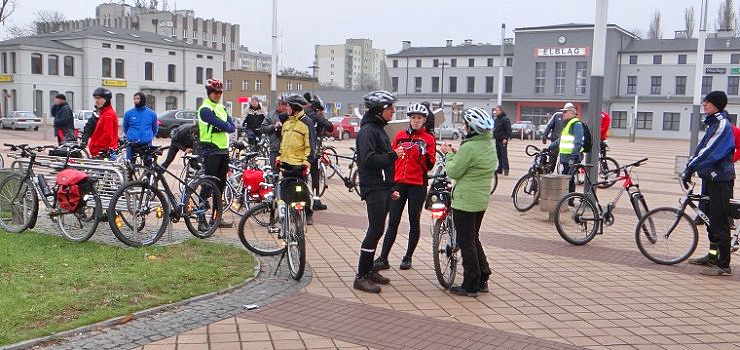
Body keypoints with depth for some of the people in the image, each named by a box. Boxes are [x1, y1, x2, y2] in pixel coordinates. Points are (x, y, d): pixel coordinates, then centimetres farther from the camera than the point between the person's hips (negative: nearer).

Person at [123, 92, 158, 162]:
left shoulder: (152, 114, 5)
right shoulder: (128, 113, 3)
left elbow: (155, 128, 17)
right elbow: (125, 128, 16)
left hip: (147, 144, 0)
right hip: (132, 144, 0)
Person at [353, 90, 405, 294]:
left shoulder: (379, 129, 18)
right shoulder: (368, 130, -13)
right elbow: (369, 159, -23)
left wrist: (390, 188, 20)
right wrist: (393, 155, -17)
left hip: (382, 188, 10)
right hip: (374, 189, -10)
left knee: (377, 230, 13)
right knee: (375, 230, -9)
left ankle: (369, 270, 23)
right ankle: (361, 277, -4)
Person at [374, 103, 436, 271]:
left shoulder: (429, 139, 1)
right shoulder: (400, 136, 8)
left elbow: (429, 166, -5)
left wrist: (424, 154, -23)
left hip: (418, 186, -2)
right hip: (398, 184, 2)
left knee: (414, 222, 8)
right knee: (393, 221, 1)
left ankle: (408, 257, 19)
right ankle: (383, 258, 3)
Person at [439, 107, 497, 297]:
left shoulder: (469, 147, -21)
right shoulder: (490, 145, 8)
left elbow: (453, 172, -15)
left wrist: (448, 155, 0)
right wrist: (456, 153, 7)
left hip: (465, 200, -9)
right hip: (482, 199, 9)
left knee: (466, 242, 1)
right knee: (474, 239, 20)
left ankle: (470, 285, 7)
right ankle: (482, 279, 25)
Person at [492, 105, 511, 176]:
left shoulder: (505, 119, -9)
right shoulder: (496, 120, 16)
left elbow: (508, 129, -14)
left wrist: (506, 138, -21)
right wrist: (494, 137, 18)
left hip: (503, 141, -8)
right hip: (497, 140, 8)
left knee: (504, 155, -10)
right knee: (499, 155, 9)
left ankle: (505, 169, -11)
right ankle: (500, 169, 15)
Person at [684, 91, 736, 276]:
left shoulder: (722, 124, -14)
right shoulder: (713, 123, 16)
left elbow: (710, 152, -22)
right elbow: (702, 148, 18)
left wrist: (689, 169, -23)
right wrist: (690, 167, 10)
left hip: (720, 179, -10)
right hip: (710, 177, 10)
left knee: (719, 221, -7)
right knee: (710, 217, 16)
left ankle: (724, 265, -3)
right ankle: (712, 256, 27)